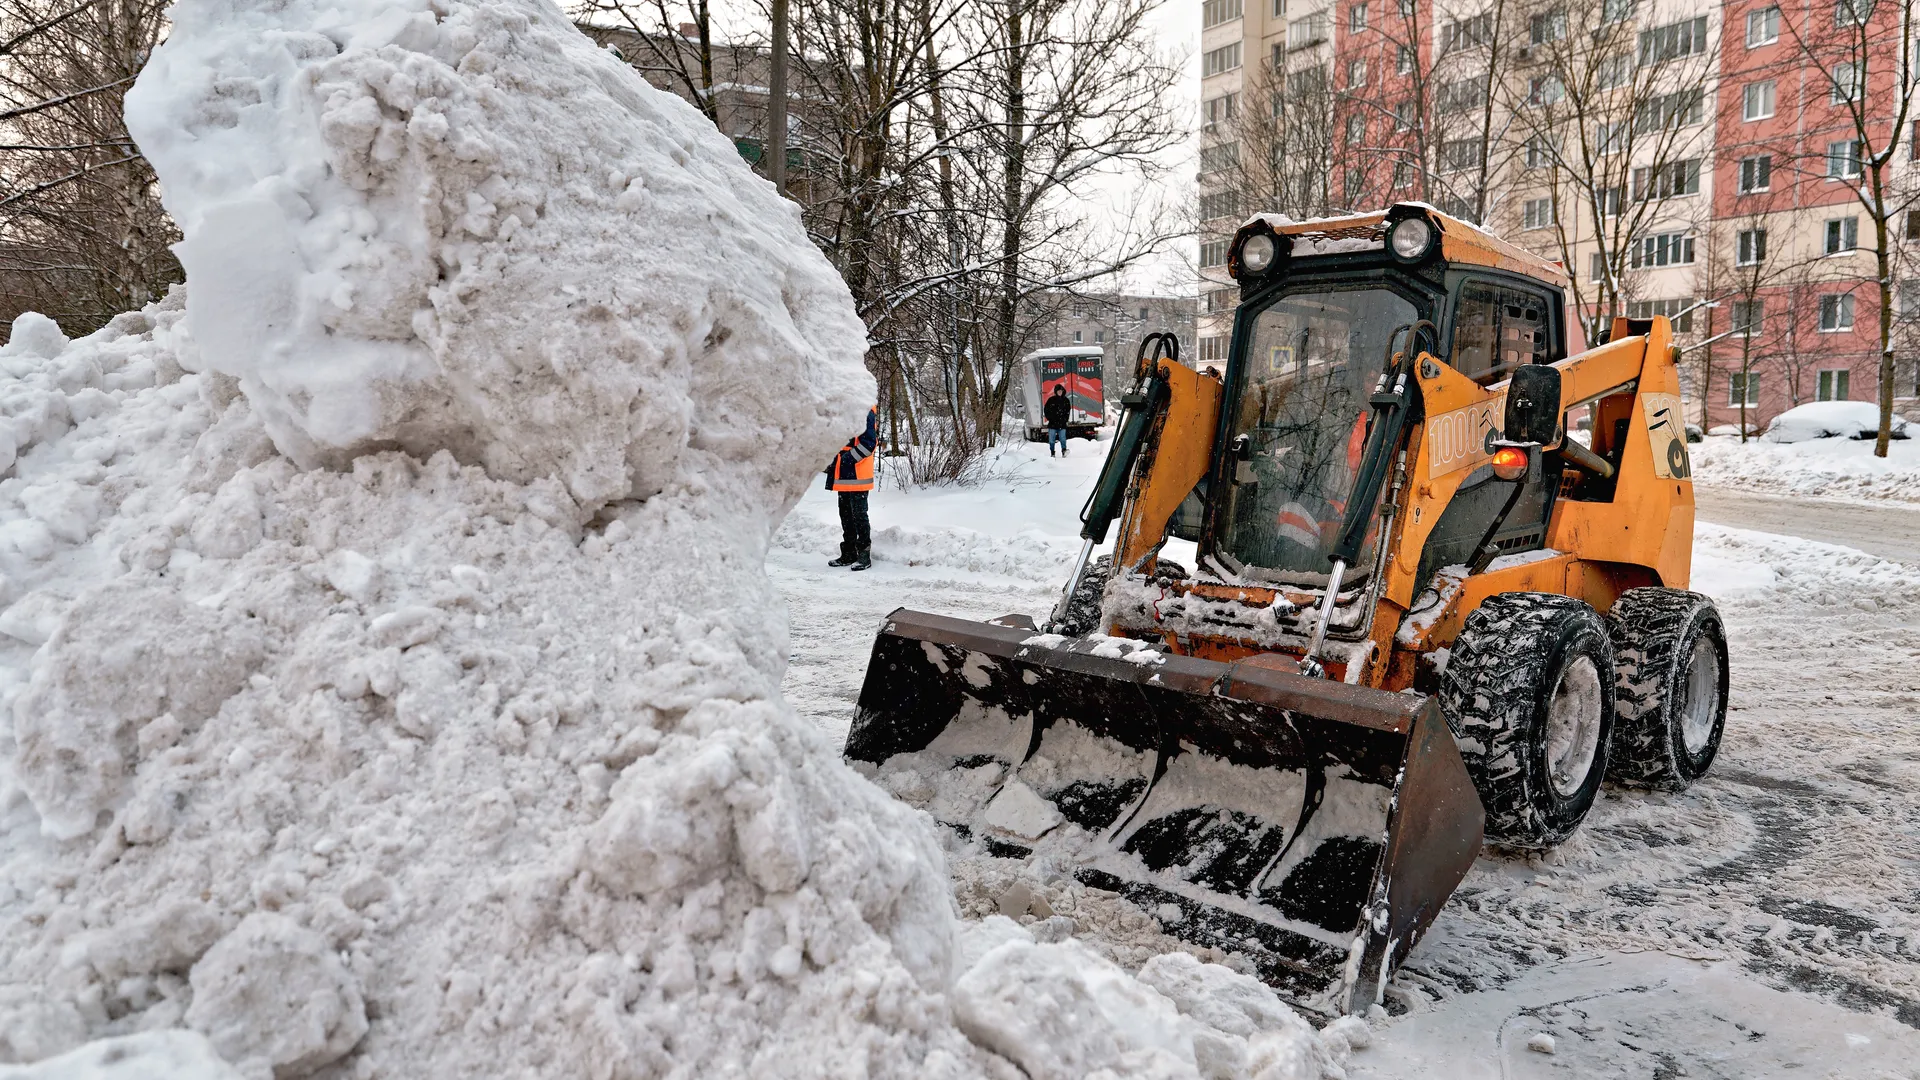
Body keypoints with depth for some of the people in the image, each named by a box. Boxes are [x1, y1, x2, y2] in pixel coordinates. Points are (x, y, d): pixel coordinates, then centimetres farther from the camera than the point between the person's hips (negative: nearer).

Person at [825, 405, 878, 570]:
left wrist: (847, 458, -19)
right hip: (843, 475, 9)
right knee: (846, 515, 13)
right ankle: (848, 554, 20)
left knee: (859, 516, -3)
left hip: (857, 475, -9)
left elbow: (869, 443, -20)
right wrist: (834, 461, 11)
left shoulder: (865, 412, -13)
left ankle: (864, 555, 4)